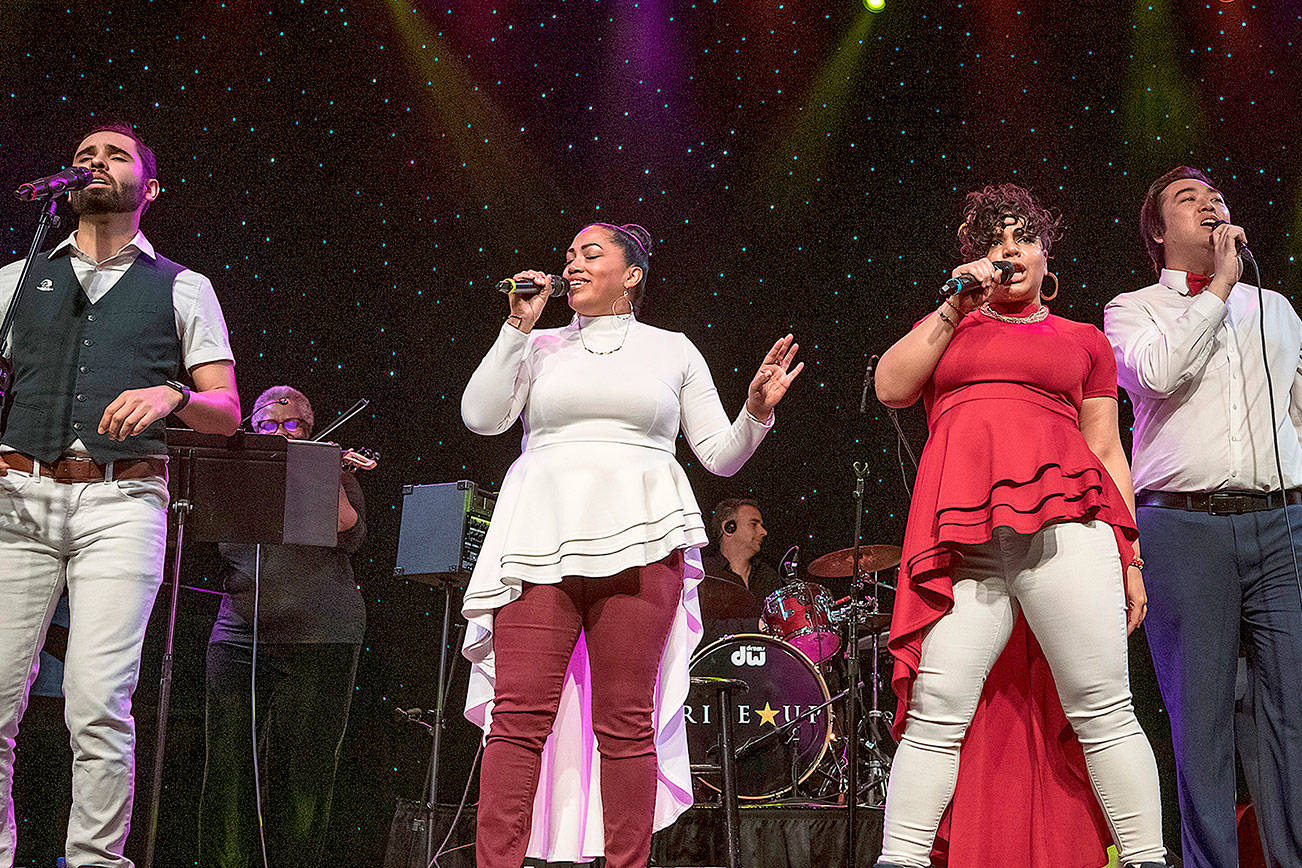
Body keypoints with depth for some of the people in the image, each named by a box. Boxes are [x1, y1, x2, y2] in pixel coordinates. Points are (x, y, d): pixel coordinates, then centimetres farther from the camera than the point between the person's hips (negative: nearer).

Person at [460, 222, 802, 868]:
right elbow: (480, 417, 4)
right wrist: (518, 326, 3)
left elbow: (721, 455, 16)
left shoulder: (672, 351, 18)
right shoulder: (540, 347, 19)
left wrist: (757, 411, -3)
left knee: (626, 721, -4)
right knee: (519, 714, -9)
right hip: (540, 539, 1)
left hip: (636, 540, 0)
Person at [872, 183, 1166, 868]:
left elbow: (1107, 452, 18)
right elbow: (891, 387, 8)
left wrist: (1131, 557, 10)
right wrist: (956, 307, 6)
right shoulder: (947, 326, 26)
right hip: (963, 541, 0)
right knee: (936, 714, -8)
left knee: (1102, 710, -7)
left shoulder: (1083, 341, 23)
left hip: (1064, 526, 0)